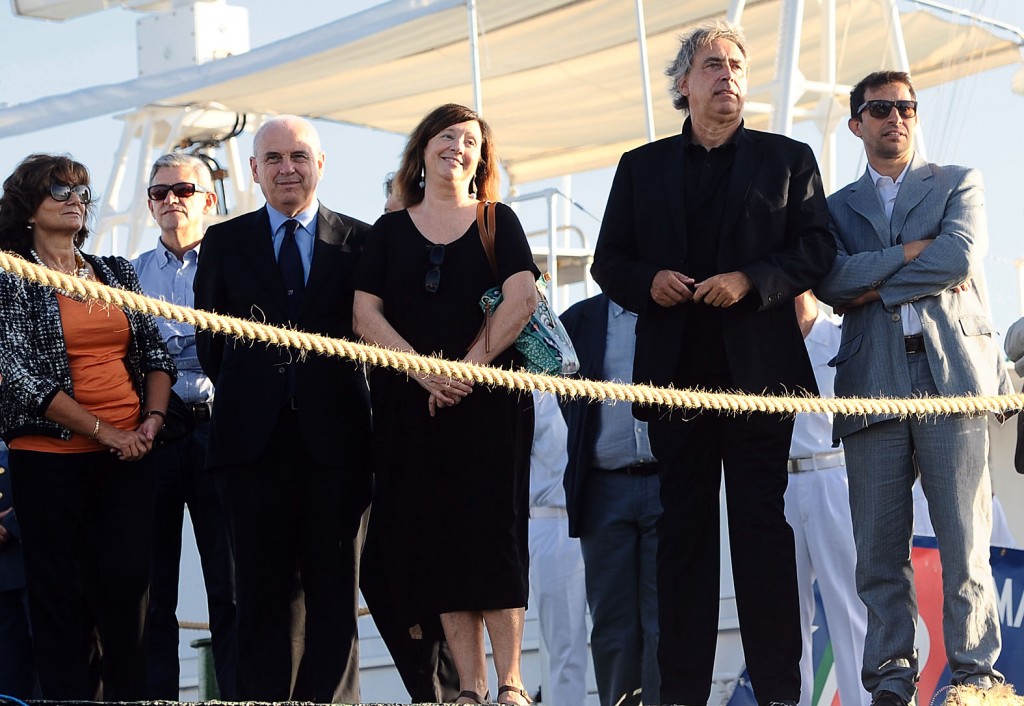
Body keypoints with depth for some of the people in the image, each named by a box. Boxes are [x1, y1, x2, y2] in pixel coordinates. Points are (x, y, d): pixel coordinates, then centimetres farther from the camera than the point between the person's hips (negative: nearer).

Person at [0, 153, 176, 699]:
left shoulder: (117, 272, 14)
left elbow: (155, 353, 14)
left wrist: (151, 421, -4)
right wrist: (103, 430, -12)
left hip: (128, 455, 4)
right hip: (51, 456, -3)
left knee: (128, 582, -2)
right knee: (61, 593, 1)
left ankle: (127, 696, 8)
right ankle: (69, 695, 10)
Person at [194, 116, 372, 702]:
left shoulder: (361, 242, 6)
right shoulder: (225, 241, 11)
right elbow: (209, 338, 14)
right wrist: (240, 394, 8)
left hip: (335, 437, -1)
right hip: (255, 436, 1)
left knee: (334, 584, 2)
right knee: (264, 583, 3)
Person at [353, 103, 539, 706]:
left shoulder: (498, 221, 9)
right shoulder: (390, 231, 13)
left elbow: (522, 299, -4)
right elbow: (366, 315, 3)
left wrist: (471, 365, -14)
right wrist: (424, 371, -11)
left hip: (489, 400, -2)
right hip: (411, 402, 2)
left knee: (492, 531, -6)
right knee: (436, 537, -2)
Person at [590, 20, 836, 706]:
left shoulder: (787, 159, 10)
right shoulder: (641, 167, 16)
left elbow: (818, 248, 2)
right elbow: (609, 261, 14)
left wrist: (751, 281, -13)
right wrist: (649, 282, -7)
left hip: (760, 367, -2)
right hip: (676, 369, 2)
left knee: (762, 525, -2)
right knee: (683, 528, 3)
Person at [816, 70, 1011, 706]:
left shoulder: (958, 185, 15)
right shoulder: (838, 208, 19)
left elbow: (962, 255, -5)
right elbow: (830, 281, -1)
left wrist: (874, 283, -1)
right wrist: (912, 254, -6)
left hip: (951, 374, -2)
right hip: (872, 386, 2)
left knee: (966, 545, -7)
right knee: (880, 551, 0)